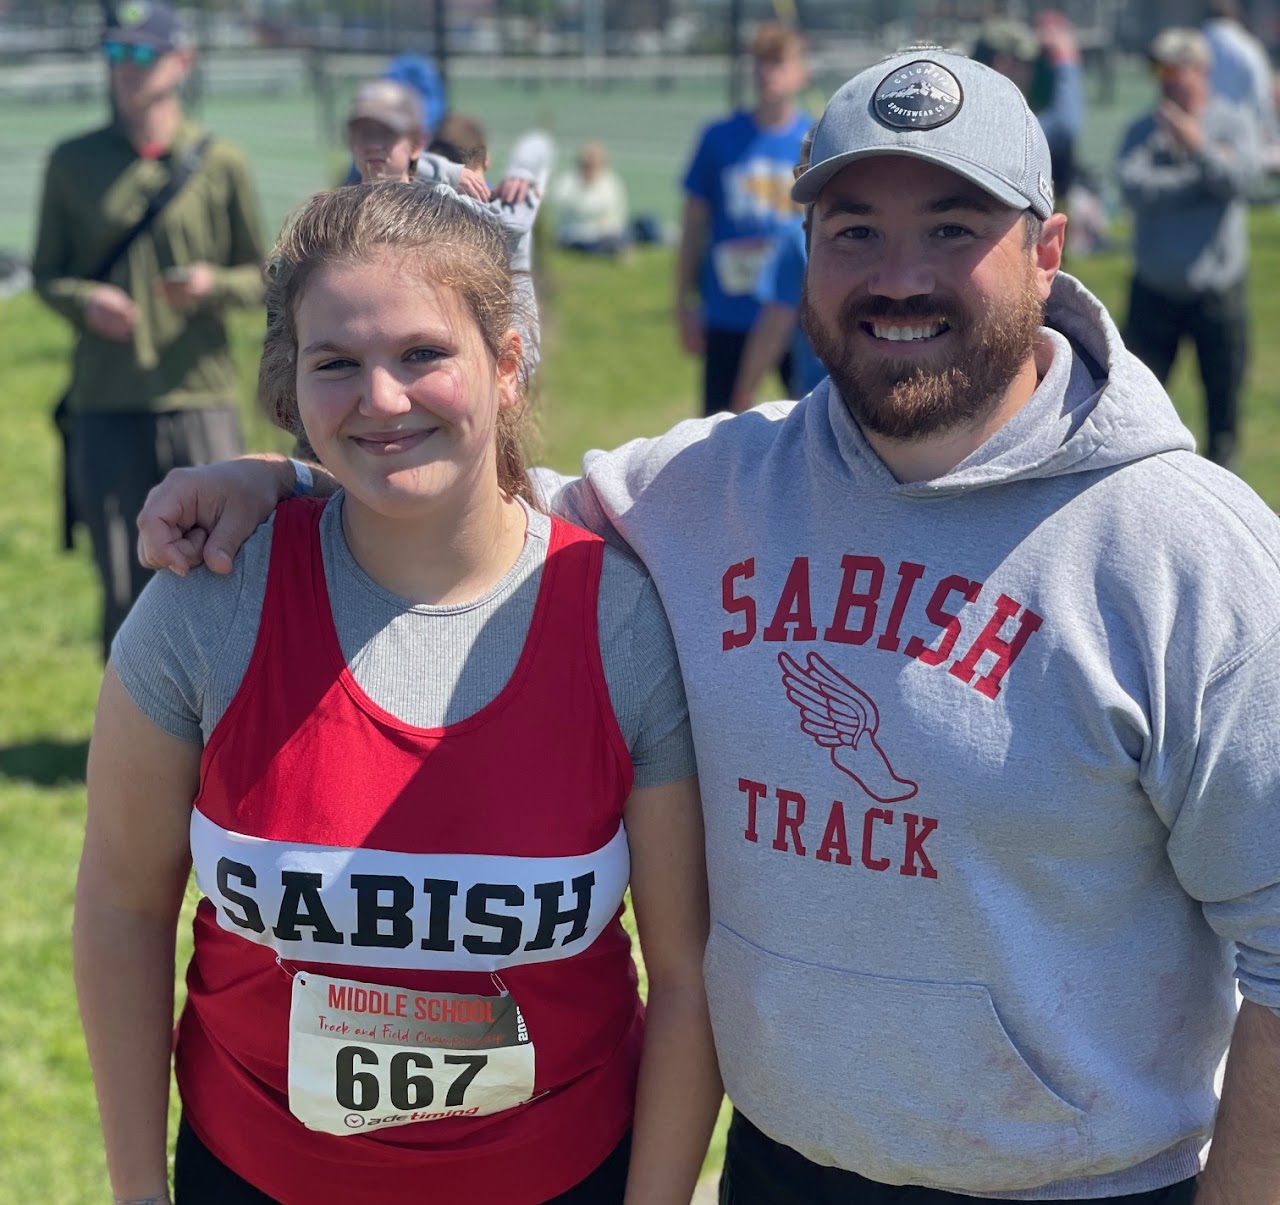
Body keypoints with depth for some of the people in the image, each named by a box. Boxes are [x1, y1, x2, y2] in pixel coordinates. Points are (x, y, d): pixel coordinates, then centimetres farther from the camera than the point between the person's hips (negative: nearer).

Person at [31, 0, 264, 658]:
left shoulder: (218, 163, 5)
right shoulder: (72, 161, 8)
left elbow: (261, 276, 9)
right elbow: (46, 273, 11)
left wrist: (212, 284, -13)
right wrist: (85, 302, -10)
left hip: (200, 400, -1)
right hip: (105, 407, 1)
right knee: (125, 595, 5)